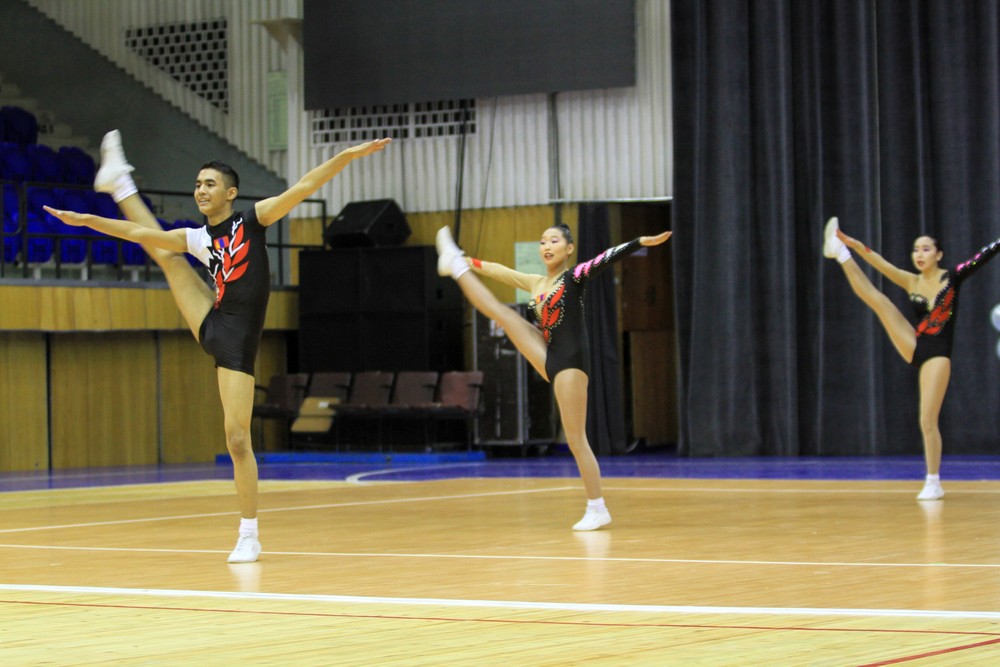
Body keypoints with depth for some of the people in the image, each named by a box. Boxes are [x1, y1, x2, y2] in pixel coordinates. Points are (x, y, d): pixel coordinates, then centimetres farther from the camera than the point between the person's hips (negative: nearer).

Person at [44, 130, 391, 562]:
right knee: (163, 250, 17)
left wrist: (348, 155, -21)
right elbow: (140, 233, 16)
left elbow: (303, 188, -12)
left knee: (237, 440, -7)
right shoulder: (198, 239, 10)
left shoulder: (252, 220, -4)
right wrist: (84, 219, 16)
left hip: (238, 340, -6)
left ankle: (249, 537, 1)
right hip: (212, 327, 6)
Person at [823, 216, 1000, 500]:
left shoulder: (952, 278, -4)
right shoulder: (912, 282, 5)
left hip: (937, 354, -4)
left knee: (928, 421, -8)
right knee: (877, 299, -8)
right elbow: (881, 264, -6)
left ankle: (934, 484, 0)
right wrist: (855, 246, -18)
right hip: (913, 347, 4)